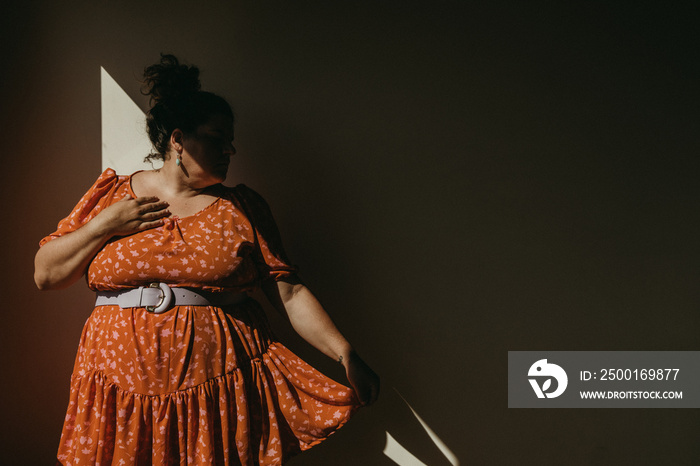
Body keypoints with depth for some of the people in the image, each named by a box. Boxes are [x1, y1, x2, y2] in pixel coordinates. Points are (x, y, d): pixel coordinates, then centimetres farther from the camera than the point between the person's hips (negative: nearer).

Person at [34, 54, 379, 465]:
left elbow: (290, 293, 0)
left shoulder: (243, 208, 5)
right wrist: (104, 225, -6)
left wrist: (346, 354, -10)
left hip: (222, 393, 0)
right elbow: (45, 274, 7)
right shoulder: (112, 195, 7)